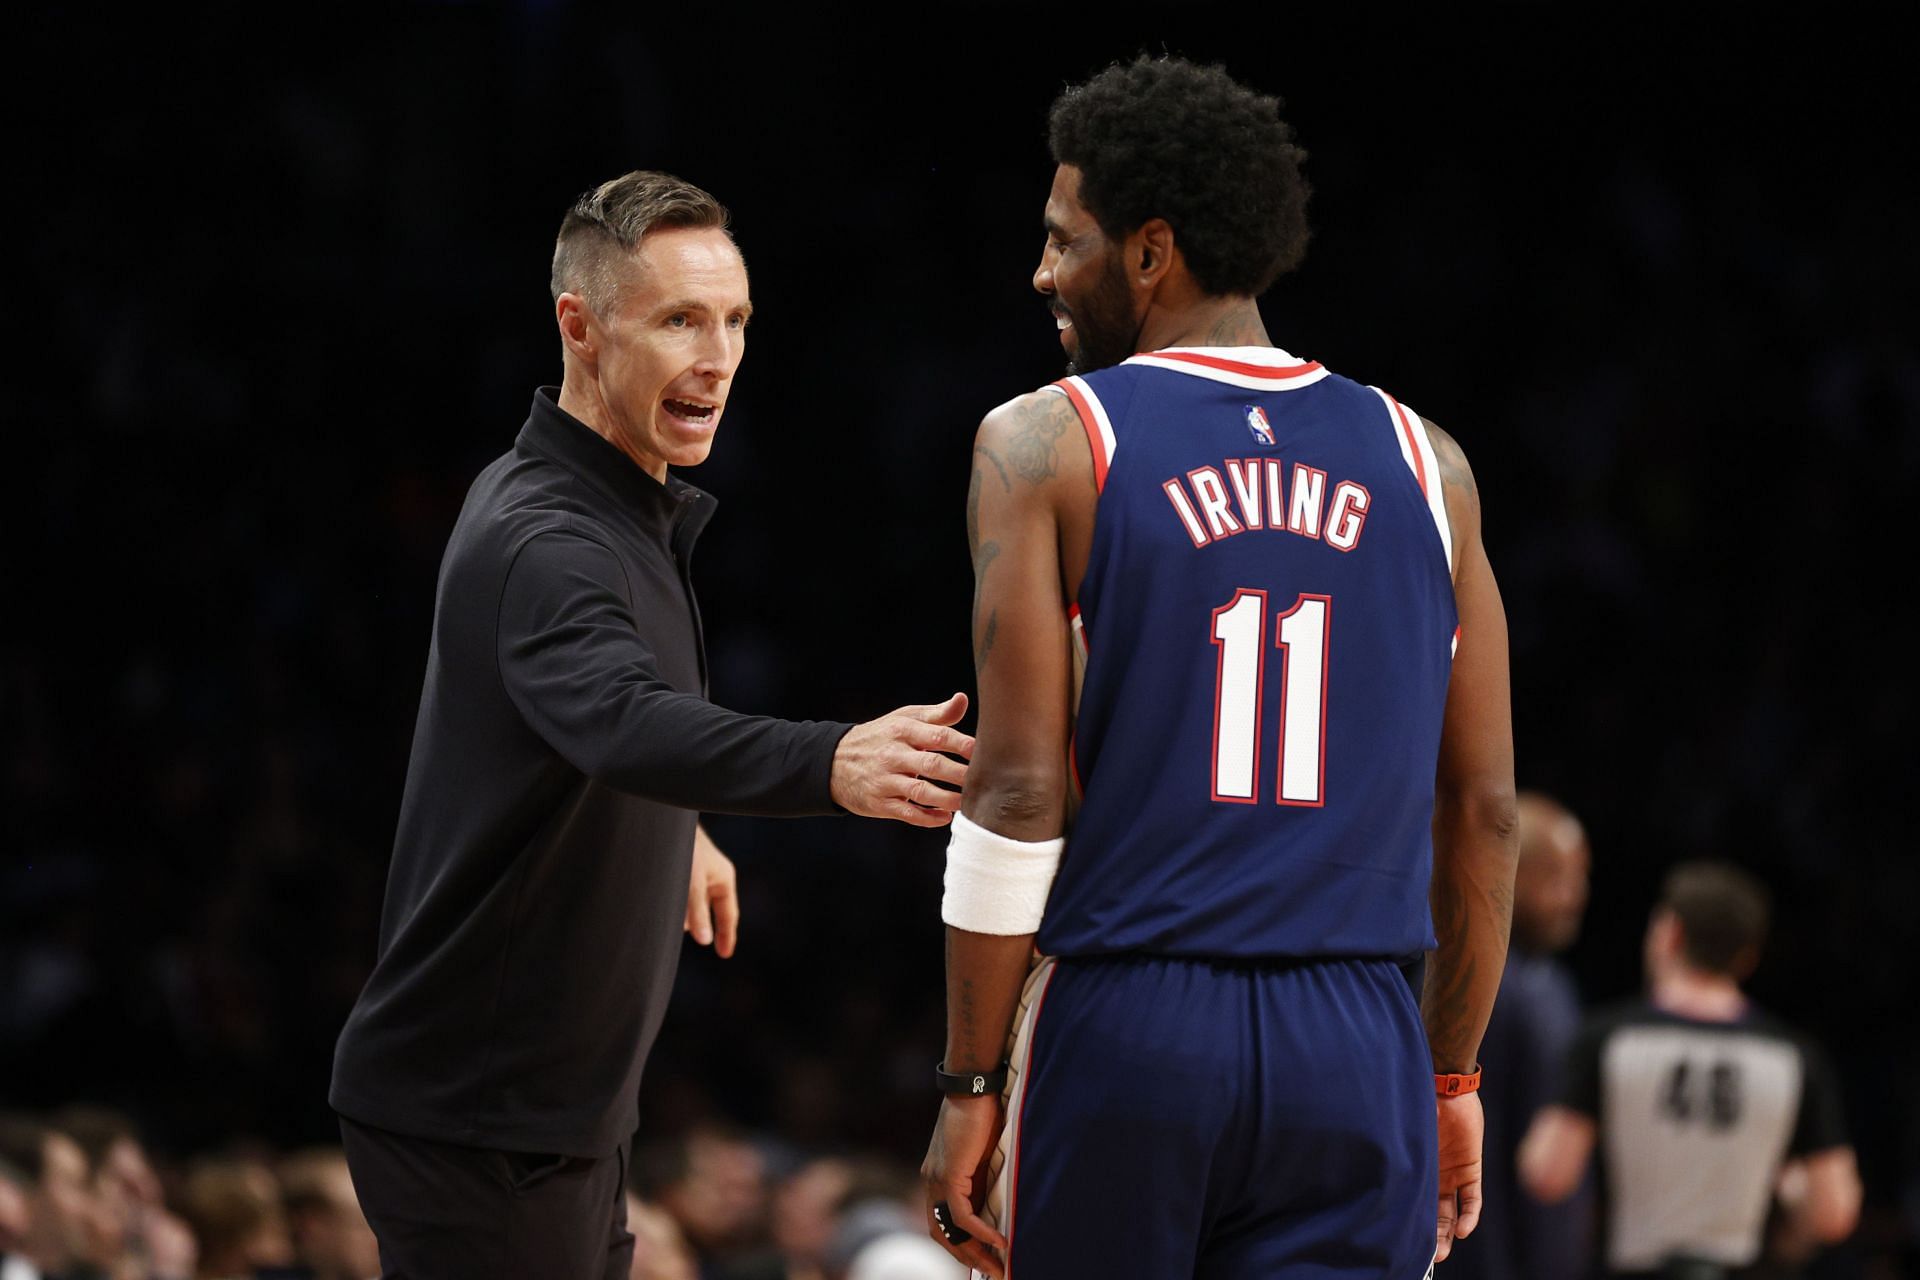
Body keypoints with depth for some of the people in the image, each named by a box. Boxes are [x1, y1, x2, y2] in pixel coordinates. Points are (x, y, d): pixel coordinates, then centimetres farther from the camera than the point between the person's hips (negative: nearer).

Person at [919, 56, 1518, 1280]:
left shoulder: (1046, 446, -2)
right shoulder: (1426, 466, 10)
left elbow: (1019, 792, -8)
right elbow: (1484, 810, 11)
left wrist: (970, 1085, -3)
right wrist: (1453, 1077, 20)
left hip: (1122, 1025, -2)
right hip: (1358, 1047, 2)